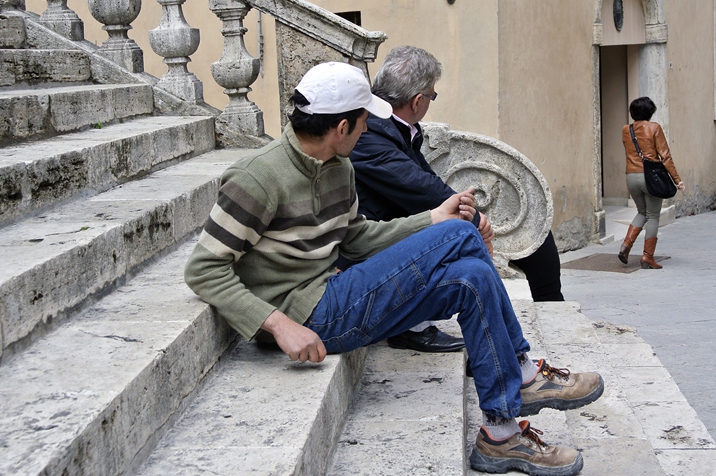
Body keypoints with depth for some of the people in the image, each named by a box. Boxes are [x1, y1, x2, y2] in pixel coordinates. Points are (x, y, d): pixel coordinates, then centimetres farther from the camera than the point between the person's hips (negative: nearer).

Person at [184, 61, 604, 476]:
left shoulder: (338, 167, 10)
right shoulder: (259, 178, -17)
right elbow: (203, 270, -17)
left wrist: (433, 219, 10)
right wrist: (278, 324, -27)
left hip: (334, 298, 9)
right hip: (306, 318, -9)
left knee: (471, 278, -6)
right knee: (460, 236, -14)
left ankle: (502, 434, 1)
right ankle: (523, 377, 2)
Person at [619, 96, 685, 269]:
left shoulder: (625, 131, 7)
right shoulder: (654, 128, -5)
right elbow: (665, 156, -7)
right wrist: (677, 179, -5)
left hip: (631, 177, 4)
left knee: (642, 212, 23)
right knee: (653, 216, 5)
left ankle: (626, 245, 6)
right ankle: (648, 257, 4)